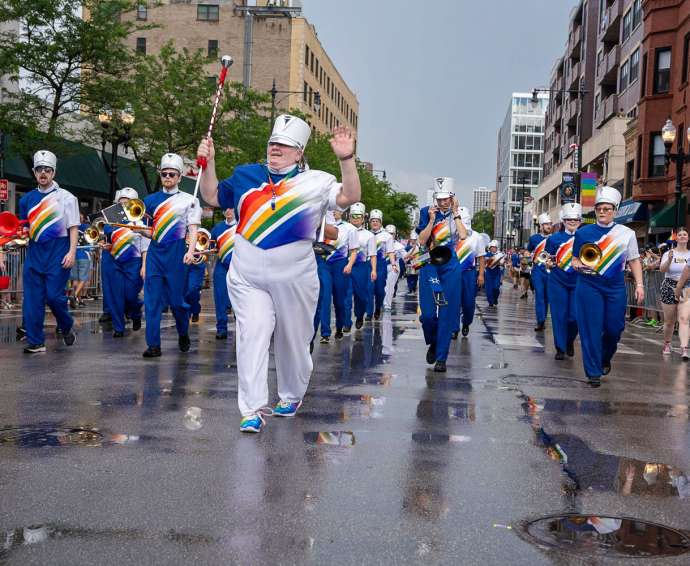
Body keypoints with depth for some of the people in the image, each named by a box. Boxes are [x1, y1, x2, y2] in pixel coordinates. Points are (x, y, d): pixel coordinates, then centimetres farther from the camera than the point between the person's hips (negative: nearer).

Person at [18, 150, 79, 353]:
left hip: (58, 253, -4)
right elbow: (25, 227, 21)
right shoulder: (27, 199, 13)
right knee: (32, 298, 0)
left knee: (54, 295, -9)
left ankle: (67, 327, 19)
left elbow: (73, 228, -2)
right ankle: (35, 342, 7)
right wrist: (22, 231, -1)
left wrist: (72, 252, -12)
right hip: (34, 252, 4)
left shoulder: (66, 197, 1)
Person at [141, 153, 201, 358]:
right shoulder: (151, 200, 13)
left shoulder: (189, 200, 2)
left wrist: (191, 251, -18)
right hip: (155, 252, 3)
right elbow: (149, 231, 18)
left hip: (176, 253, -3)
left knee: (176, 299, 2)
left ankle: (183, 335, 28)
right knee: (152, 299, -2)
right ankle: (153, 345, 2)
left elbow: (193, 229, -4)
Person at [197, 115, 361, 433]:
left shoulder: (316, 182, 0)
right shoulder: (246, 176, 10)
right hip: (247, 276, 1)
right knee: (252, 334, -10)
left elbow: (350, 197, -13)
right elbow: (212, 198, 17)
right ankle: (253, 410, -9)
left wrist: (347, 159, -25)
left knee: (293, 341, 12)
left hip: (294, 278, -1)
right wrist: (209, 163, 5)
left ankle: (291, 397, 34)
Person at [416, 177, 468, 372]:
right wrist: (432, 220, -12)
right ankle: (433, 343, 27)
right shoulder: (427, 212, 4)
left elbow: (463, 236, -14)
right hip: (430, 265, 1)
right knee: (427, 313, -3)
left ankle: (441, 357, 6)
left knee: (448, 312, -1)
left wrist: (455, 213, -10)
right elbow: (422, 240, -3)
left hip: (451, 267, -1)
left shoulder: (460, 213, 3)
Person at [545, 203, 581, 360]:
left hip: (578, 283, 0)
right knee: (559, 315, 0)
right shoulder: (554, 238, 3)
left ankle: (570, 341, 27)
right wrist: (549, 263, -14)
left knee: (575, 316, -1)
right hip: (558, 282, 0)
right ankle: (560, 348, 11)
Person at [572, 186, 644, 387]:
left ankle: (605, 359, 33)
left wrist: (639, 284, -1)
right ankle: (593, 372, 5)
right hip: (589, 286, -1)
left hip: (616, 289, 1)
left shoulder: (626, 233, 4)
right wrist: (579, 266, -15)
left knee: (614, 328, 4)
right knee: (591, 329, -3)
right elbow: (575, 259, 8)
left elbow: (634, 261, 8)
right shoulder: (583, 232, 3)